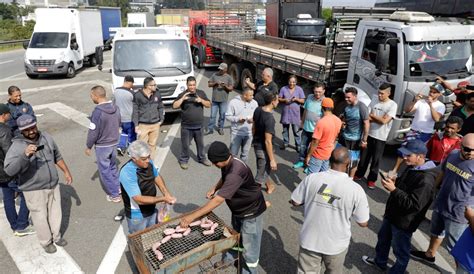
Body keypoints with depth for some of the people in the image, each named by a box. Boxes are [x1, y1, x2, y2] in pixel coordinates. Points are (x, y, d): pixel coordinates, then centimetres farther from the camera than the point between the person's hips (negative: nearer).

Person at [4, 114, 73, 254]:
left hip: (53, 185, 5)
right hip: (34, 190, -4)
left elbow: (57, 156, 11)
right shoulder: (17, 146, -20)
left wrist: (66, 171, 14)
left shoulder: (46, 137, -4)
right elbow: (9, 170, -32)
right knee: (41, 217, 13)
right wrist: (25, 155, -45)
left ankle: (56, 236, 43)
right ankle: (46, 242, 37)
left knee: (55, 213, 20)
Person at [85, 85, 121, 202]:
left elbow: (93, 132, -19)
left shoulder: (98, 111, -24)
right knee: (113, 166, 23)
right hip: (114, 142, 7)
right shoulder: (115, 107, -2)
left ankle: (114, 195, 15)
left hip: (102, 146, -7)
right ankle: (117, 188, 36)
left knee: (105, 170, 8)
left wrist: (88, 146, -7)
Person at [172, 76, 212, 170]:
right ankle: (183, 160, 23)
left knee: (200, 144, 16)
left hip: (199, 126, 3)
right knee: (185, 144, 6)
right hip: (186, 126, -3)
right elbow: (174, 106, -11)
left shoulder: (201, 93, 3)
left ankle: (202, 158, 34)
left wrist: (201, 100, -15)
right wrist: (182, 99, -24)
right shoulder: (182, 94, -6)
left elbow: (209, 105, 4)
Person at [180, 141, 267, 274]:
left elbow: (217, 201, -39)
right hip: (238, 209, 9)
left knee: (249, 248, 7)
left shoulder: (236, 172, -39)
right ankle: (228, 259, 52)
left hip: (251, 212, -9)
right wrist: (214, 188, -6)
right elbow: (224, 178, 15)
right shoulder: (227, 164, -10)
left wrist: (192, 216, -34)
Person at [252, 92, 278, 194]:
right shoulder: (270, 118, -30)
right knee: (261, 175, 8)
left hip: (256, 144, 9)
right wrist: (272, 160, -20)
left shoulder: (257, 110, -6)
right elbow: (267, 141, -28)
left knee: (265, 168, 30)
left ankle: (269, 186, 52)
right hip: (263, 148, -9)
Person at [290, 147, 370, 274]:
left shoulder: (312, 178, -17)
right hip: (336, 245, 0)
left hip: (310, 240, 0)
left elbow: (295, 202, -4)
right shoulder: (356, 189, -21)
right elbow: (363, 223, -10)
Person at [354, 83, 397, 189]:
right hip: (369, 134, 4)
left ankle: (371, 179, 22)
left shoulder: (392, 105, -11)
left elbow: (384, 121, -19)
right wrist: (378, 119, -16)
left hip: (380, 137, -4)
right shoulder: (374, 100, 1)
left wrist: (372, 116, -7)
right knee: (364, 156, 15)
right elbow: (366, 117, -2)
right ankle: (359, 174, 31)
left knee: (376, 159, 8)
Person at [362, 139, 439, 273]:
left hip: (405, 221, -10)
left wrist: (393, 189, -34)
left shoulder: (426, 180, -30)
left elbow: (414, 204, -31)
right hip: (392, 214, 10)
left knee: (400, 250, 13)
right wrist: (394, 182, -4)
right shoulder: (412, 167, 0)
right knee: (383, 238, 28)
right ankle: (380, 261, 51)